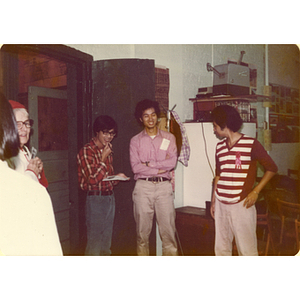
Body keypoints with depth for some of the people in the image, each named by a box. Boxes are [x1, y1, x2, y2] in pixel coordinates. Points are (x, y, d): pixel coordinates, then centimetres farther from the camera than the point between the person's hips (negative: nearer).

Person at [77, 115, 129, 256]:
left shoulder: (107, 149, 13)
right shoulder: (86, 151, -12)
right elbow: (93, 179, -20)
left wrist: (117, 177, 2)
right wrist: (104, 158, -17)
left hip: (110, 196, 8)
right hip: (95, 198, -8)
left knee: (106, 240, 15)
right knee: (94, 241, -3)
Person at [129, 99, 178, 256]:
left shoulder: (169, 137, 9)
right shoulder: (135, 141, 8)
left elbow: (172, 162, -5)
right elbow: (135, 167, -5)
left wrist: (149, 164, -8)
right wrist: (160, 168, -9)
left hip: (164, 186, 0)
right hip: (143, 186, 0)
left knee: (168, 229, 0)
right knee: (142, 231, 6)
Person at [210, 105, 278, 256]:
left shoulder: (251, 144, -6)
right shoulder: (220, 147, 12)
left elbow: (271, 168, -2)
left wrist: (255, 192, -9)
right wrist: (213, 201, 17)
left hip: (241, 204, -5)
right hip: (221, 204, 6)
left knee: (247, 249, -1)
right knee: (221, 248, 12)